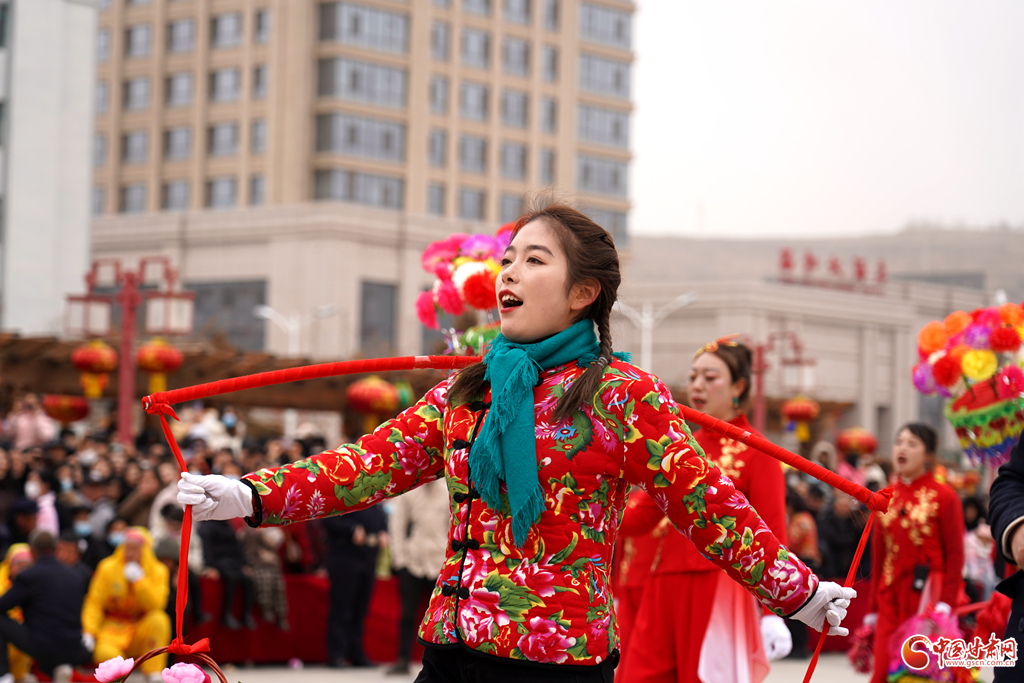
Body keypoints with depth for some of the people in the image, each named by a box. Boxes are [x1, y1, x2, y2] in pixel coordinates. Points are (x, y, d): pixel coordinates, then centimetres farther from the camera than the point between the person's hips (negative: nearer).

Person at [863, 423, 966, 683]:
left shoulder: (944, 496, -3)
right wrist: (873, 608, 14)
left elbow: (955, 555, -6)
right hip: (890, 600, 5)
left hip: (928, 594, -5)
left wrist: (946, 603, -15)